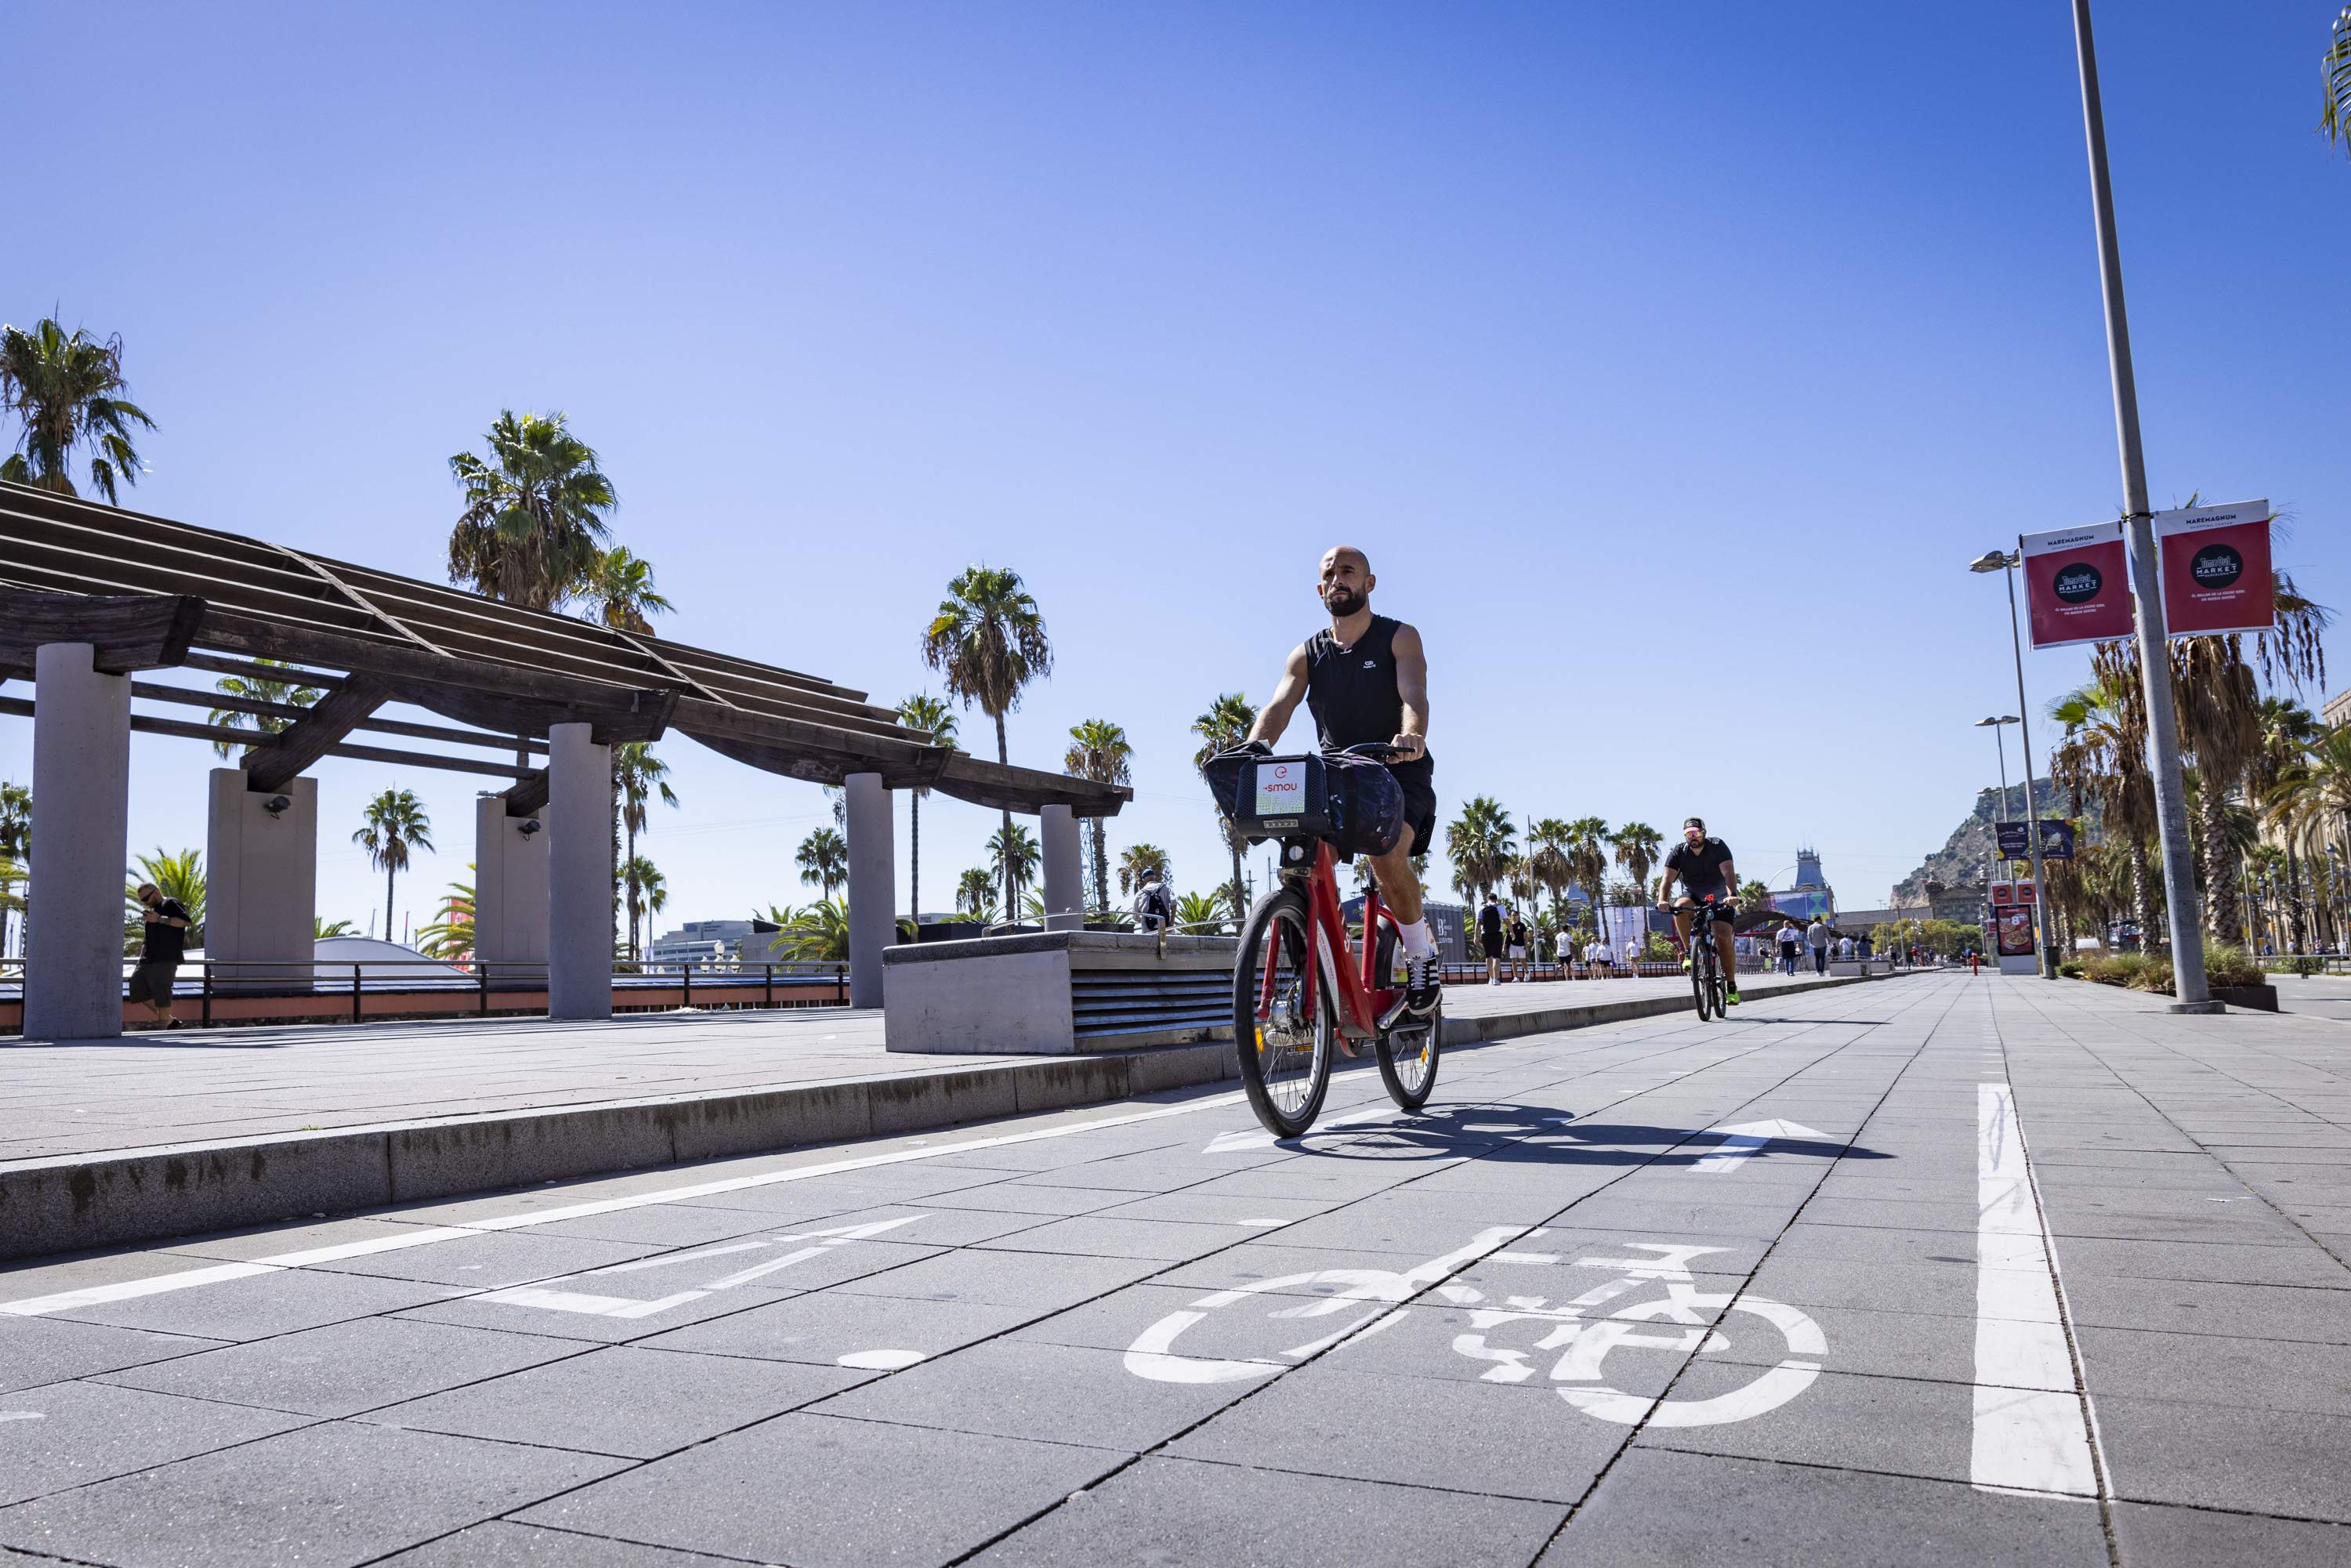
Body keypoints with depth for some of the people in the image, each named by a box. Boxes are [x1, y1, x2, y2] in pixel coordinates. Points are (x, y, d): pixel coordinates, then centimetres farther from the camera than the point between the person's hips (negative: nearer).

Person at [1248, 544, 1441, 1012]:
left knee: (1387, 856, -29)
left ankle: (1422, 954, -5)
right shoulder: (1307, 654, 4)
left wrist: (1412, 735, -47)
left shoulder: (1401, 638, -4)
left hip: (1399, 772, -3)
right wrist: (1254, 746, -35)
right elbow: (1278, 706, -12)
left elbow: (1414, 695, -23)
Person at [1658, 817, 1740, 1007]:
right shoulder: (1678, 852, -12)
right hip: (1693, 896, 2)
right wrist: (1663, 899, -43)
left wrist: (1731, 895, -49)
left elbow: (1729, 873, -30)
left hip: (1719, 898, -2)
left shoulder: (1718, 847, -17)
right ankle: (1687, 952, -18)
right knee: (1680, 908, -33)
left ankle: (1732, 986, -8)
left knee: (1723, 938, -17)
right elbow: (1667, 878, -24)